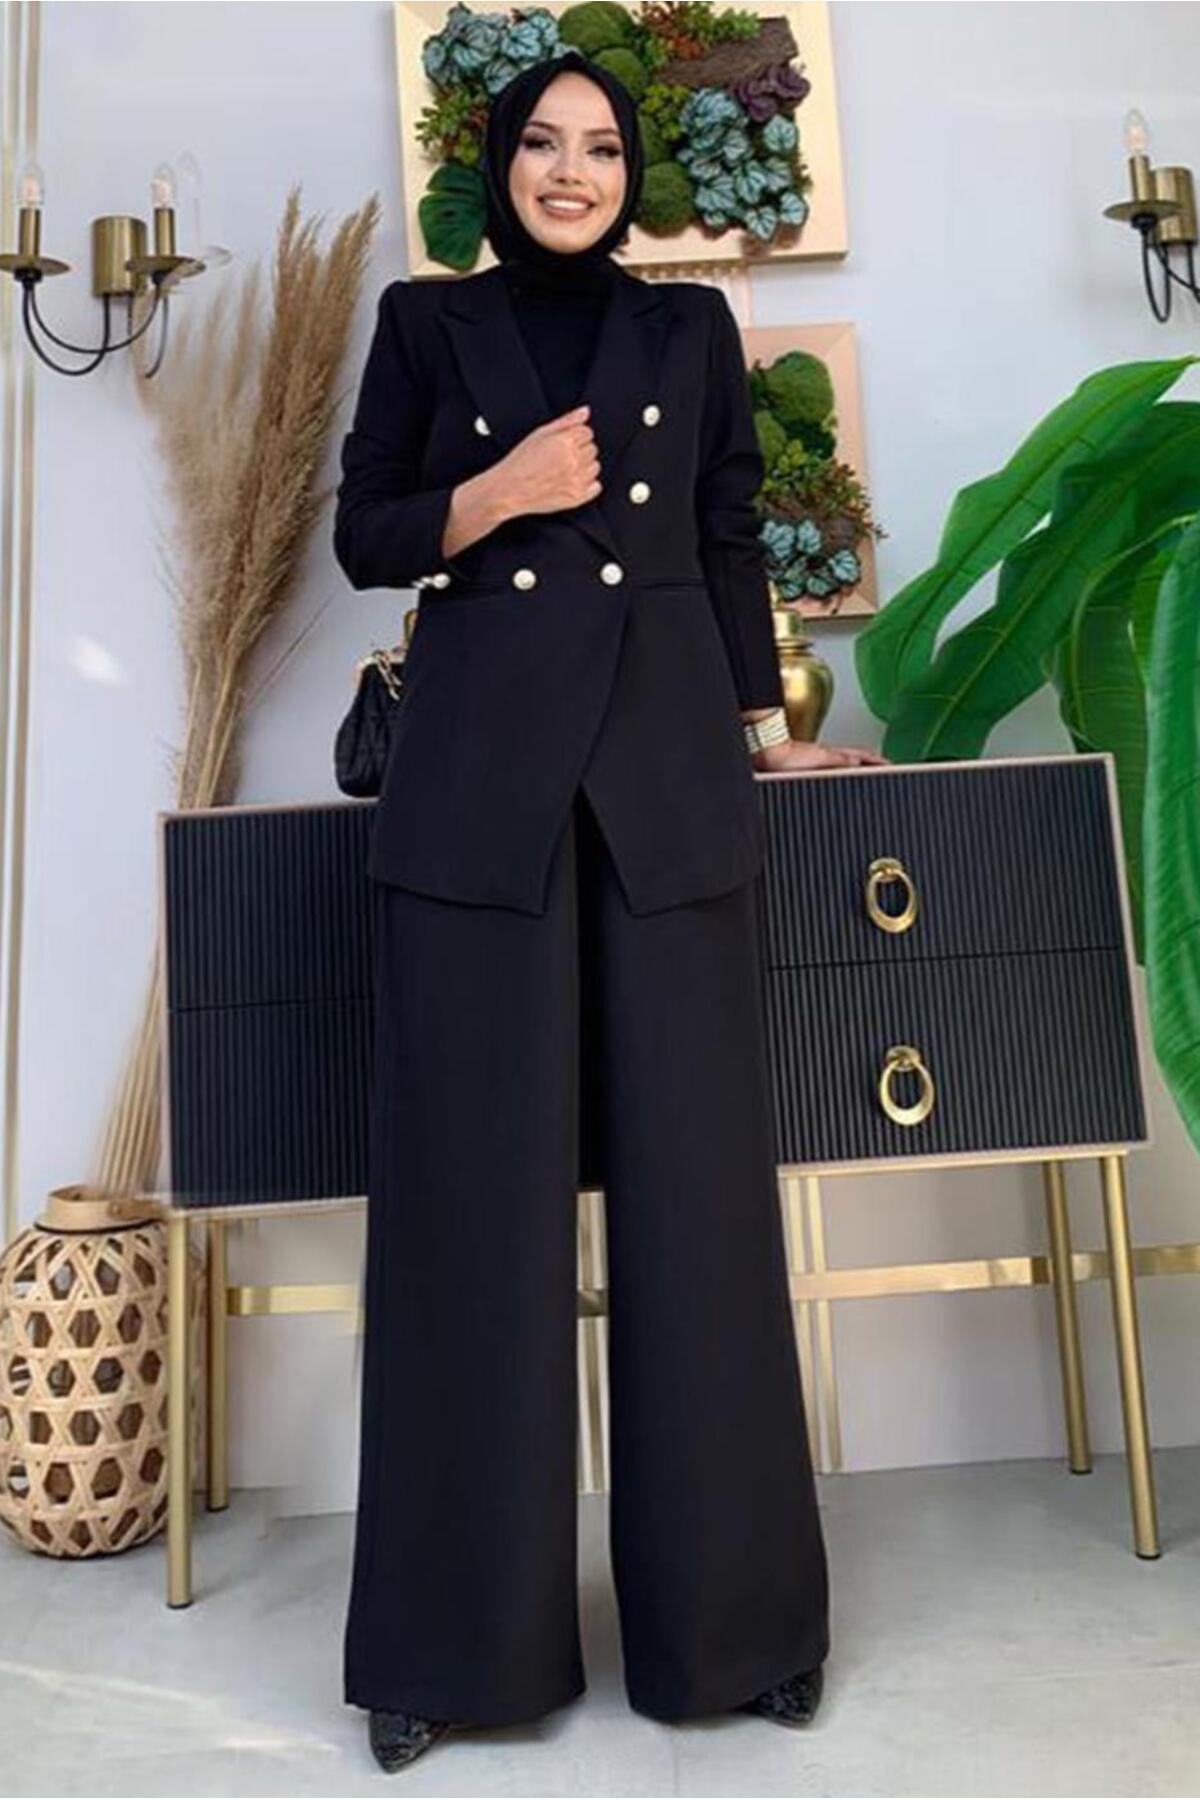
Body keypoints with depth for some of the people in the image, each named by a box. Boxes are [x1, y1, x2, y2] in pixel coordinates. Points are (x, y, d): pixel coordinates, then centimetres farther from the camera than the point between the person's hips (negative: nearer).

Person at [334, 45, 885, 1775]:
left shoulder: (692, 327, 18)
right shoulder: (427, 321, 15)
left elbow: (731, 546, 16)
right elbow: (363, 536, 10)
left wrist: (767, 726, 11)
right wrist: (498, 495, -7)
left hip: (665, 772, 1)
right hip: (480, 776, 0)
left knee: (694, 1180, -1)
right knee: (476, 1192, -3)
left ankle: (729, 1608, 16)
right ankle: (456, 1632, 13)